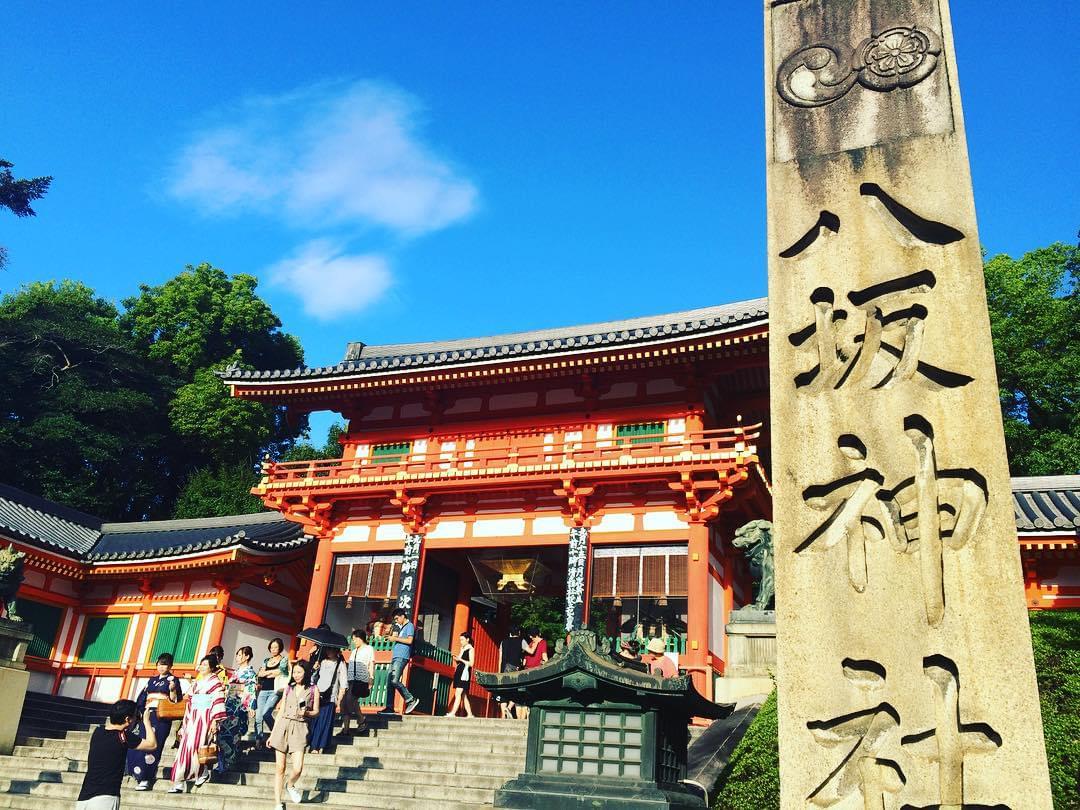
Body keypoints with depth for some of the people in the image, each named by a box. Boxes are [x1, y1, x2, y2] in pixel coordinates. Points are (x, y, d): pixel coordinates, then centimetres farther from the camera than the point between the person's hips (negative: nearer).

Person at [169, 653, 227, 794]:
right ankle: (178, 783, 1)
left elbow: (218, 702, -9)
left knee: (195, 746, -15)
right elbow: (190, 702, 21)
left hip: (205, 718, -7)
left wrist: (215, 721, -17)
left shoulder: (216, 682, -1)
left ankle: (202, 772, 8)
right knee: (185, 747, -1)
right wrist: (185, 722, 17)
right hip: (193, 718, 7)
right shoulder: (196, 683, 20)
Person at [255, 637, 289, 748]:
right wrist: (272, 673, -9)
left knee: (266, 713, -19)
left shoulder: (284, 660, 6)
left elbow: (280, 671, -10)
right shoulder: (266, 661, 19)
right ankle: (258, 740, 7)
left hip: (275, 691, -5)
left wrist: (266, 672, -2)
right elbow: (259, 674, 7)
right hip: (263, 690, 5)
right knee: (258, 717, -2)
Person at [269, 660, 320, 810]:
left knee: (298, 768, -12)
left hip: (299, 728, -2)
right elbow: (281, 711, 13)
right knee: (280, 768, 1)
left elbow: (316, 712, 8)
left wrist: (306, 713, -14)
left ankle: (290, 785, 21)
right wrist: (272, 734, 11)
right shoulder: (288, 688, 11)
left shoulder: (313, 690, 5)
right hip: (282, 726, 2)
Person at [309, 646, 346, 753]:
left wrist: (338, 700, -3)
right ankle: (314, 747, 7)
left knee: (325, 723, -4)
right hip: (317, 697, 3)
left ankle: (320, 747, 3)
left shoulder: (340, 664, 3)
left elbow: (343, 685, 1)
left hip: (329, 699, -3)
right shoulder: (321, 662, 13)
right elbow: (313, 679, 17)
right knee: (314, 722, -1)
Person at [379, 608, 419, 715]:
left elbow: (409, 640, -14)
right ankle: (389, 707, 6)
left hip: (402, 657, -9)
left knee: (394, 680, -18)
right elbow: (392, 638, 22)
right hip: (395, 656, 9)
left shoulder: (409, 626, -3)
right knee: (389, 681, 3)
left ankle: (411, 700, -8)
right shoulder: (400, 626, 23)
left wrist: (396, 638, -8)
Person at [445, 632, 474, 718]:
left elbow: (471, 663, -11)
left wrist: (460, 659, -15)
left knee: (458, 693, -16)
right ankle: (469, 714, 11)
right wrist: (456, 659, 3)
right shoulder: (462, 648, 19)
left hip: (465, 672, -9)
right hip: (458, 671, 9)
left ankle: (453, 713, -22)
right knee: (463, 695, 8)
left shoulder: (470, 649, -4)